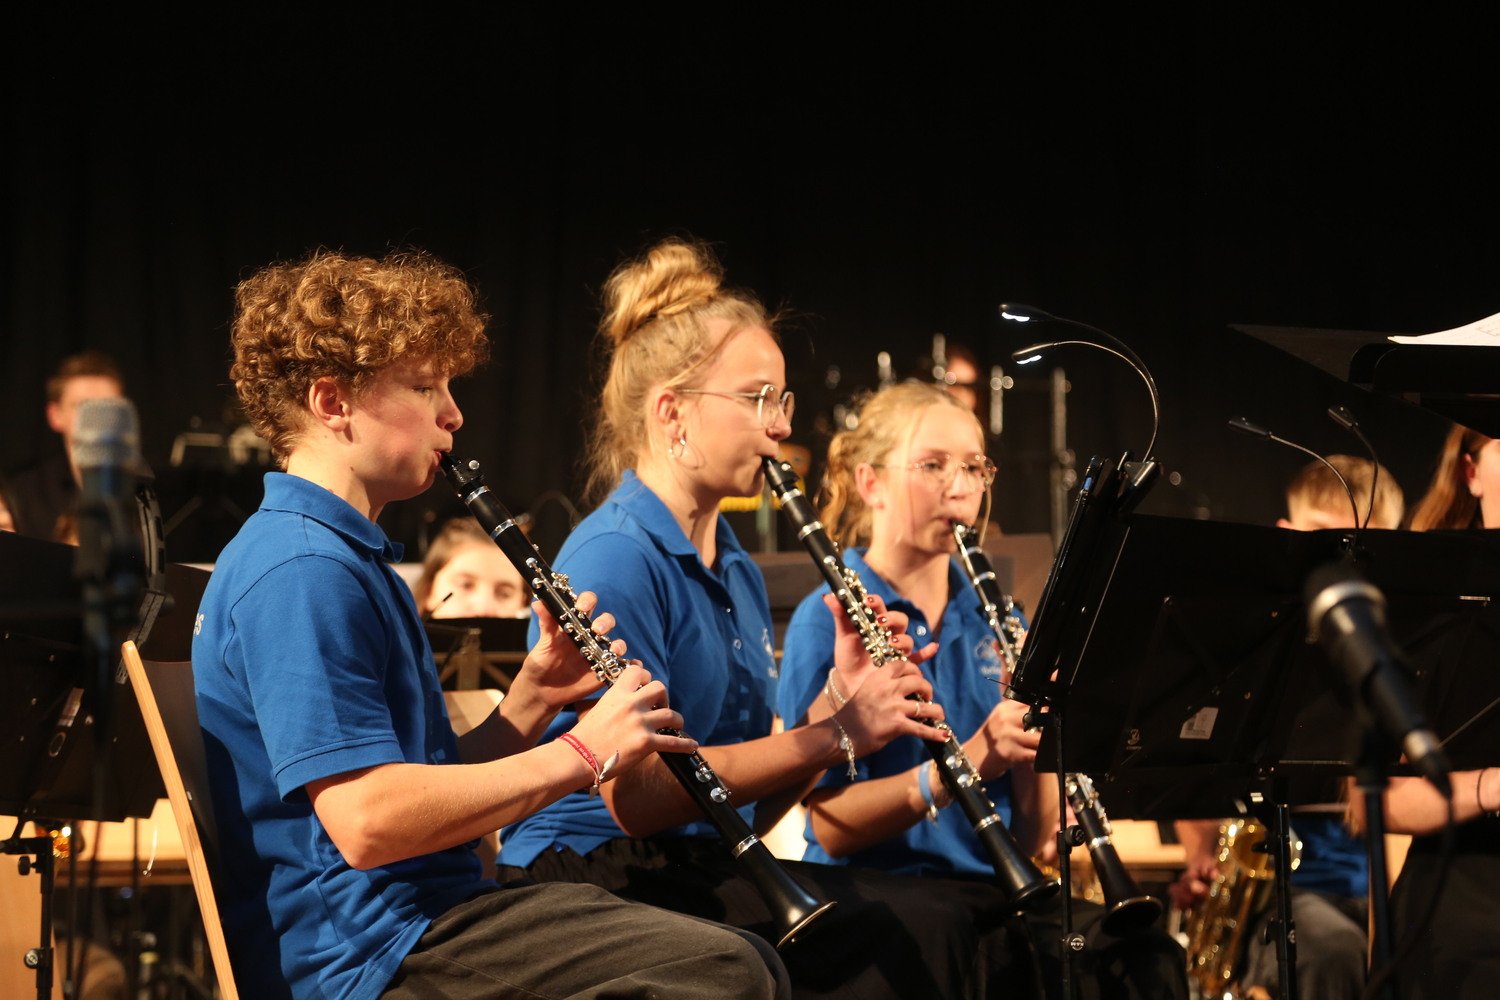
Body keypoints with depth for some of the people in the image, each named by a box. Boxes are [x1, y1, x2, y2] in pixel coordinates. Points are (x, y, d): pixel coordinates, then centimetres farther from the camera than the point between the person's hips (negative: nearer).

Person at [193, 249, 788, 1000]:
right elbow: (367, 819, -24)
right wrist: (581, 753, -16)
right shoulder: (302, 571, -15)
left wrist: (531, 699, 2)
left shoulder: (346, 558, 18)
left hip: (418, 917, 10)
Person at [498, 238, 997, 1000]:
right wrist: (836, 734, -16)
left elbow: (752, 808, 15)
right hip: (594, 882, -8)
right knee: (911, 936, -26)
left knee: (931, 922, -18)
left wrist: (842, 697, 0)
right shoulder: (615, 556, -10)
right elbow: (635, 795, -18)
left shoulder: (736, 571, 16)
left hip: (705, 871, 8)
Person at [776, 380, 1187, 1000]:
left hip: (994, 888, 5)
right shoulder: (829, 620, -2)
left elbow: (1032, 837, 10)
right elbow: (831, 826, -11)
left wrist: (1030, 740, -9)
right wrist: (963, 764, -23)